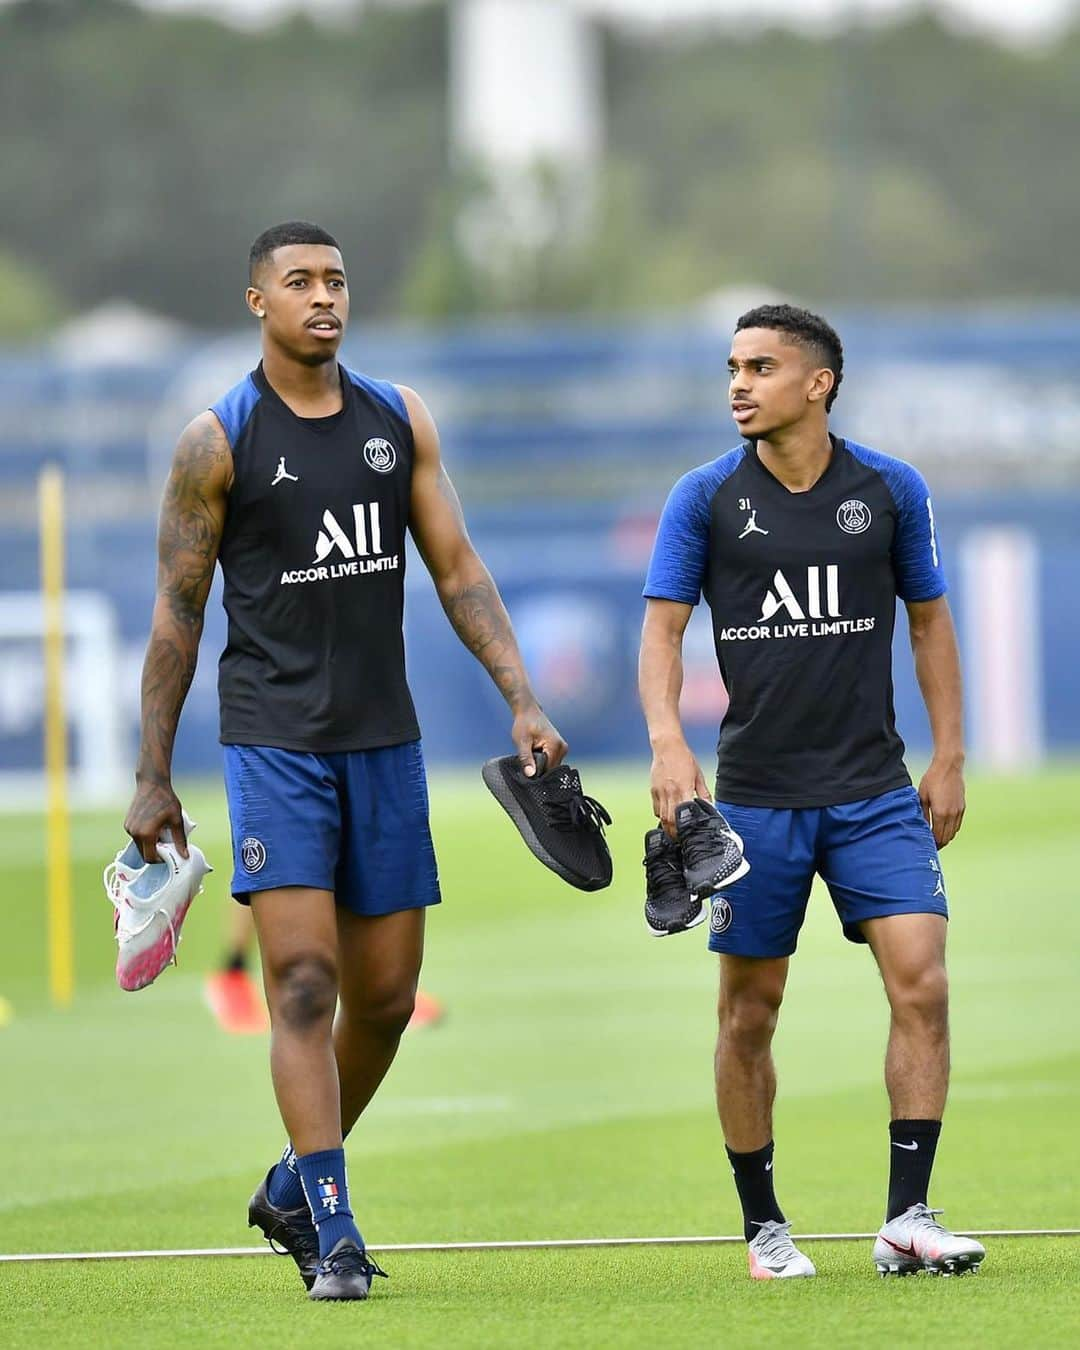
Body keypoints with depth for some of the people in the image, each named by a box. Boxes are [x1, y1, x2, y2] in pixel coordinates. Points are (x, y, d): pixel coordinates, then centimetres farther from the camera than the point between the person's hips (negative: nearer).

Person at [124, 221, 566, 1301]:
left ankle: (292, 1188, 27)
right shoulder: (219, 441, -3)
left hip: (383, 737, 5)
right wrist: (151, 777, -2)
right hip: (273, 739, -4)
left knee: (385, 995, 7)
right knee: (302, 977, -14)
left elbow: (457, 570, 10)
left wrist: (522, 700, -1)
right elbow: (177, 611, 0)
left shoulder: (399, 420, 8)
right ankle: (332, 1232, -12)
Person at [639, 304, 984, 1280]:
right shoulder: (706, 498, -1)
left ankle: (907, 1219, -11)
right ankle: (763, 1225, 18)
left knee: (922, 982, -13)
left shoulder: (891, 491, 2)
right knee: (748, 1013, 4)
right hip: (754, 795, 0)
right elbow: (663, 625, -4)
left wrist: (949, 759, 6)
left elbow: (929, 619, 12)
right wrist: (668, 741, -20)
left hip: (873, 790, 0)